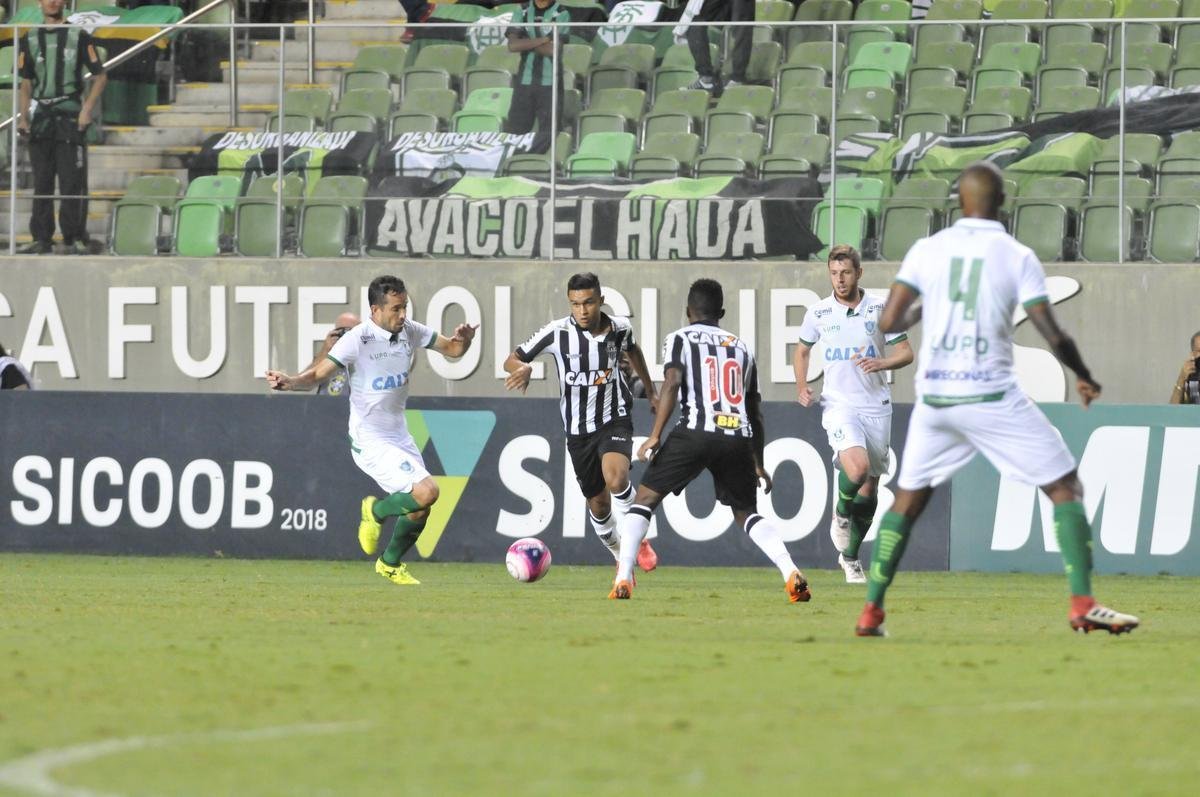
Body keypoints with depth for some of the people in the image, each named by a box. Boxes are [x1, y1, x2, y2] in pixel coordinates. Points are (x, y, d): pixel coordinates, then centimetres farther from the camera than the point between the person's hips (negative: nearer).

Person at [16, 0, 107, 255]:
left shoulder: (79, 37, 3)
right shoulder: (30, 40, 13)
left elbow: (100, 76, 3)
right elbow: (26, 83, 16)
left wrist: (87, 110, -9)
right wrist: (23, 115, 3)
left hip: (70, 116, -3)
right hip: (41, 117, 3)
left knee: (73, 182, -8)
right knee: (41, 182, 4)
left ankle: (75, 239, -6)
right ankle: (41, 239, 7)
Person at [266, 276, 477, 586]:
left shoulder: (409, 331, 0)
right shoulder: (357, 339, -19)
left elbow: (453, 349, 10)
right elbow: (319, 374, -19)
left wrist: (462, 339, -14)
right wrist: (290, 382, -39)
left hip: (400, 437, 7)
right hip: (370, 442, -7)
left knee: (419, 511, 9)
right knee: (426, 492, -21)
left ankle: (390, 564, 34)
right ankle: (375, 512, 8)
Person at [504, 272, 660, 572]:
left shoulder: (620, 328, -7)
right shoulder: (558, 333, -14)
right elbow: (511, 361, -10)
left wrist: (651, 391, 27)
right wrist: (523, 368, -34)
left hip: (615, 420, -1)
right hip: (578, 430, 1)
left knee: (615, 478, -30)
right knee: (598, 504, 10)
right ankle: (621, 556, 37)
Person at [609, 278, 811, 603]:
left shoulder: (680, 339, 12)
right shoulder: (741, 347, 25)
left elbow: (672, 382, -7)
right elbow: (755, 411, 26)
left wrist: (655, 436, -9)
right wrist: (759, 465, 32)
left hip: (696, 431, -3)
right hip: (739, 439, 3)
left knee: (645, 499, 9)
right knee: (746, 513, 17)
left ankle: (623, 579, -5)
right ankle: (791, 573, -4)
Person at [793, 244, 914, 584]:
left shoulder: (880, 310, 0)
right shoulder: (818, 313, 2)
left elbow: (906, 352, 3)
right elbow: (803, 350, 18)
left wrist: (881, 363, -18)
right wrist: (802, 387, 2)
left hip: (876, 407, 2)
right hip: (839, 405, -2)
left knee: (869, 490, 7)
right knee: (857, 468, -29)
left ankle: (850, 557, 25)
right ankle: (841, 514, 3)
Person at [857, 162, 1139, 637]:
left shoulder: (927, 250, 2)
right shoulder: (1018, 257, -5)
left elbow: (889, 322, -1)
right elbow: (1054, 336, -8)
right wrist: (1084, 377, 10)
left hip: (934, 398, 3)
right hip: (992, 397, -3)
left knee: (909, 499, 20)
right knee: (1064, 486, 4)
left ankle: (871, 612, 15)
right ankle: (1082, 605, -8)